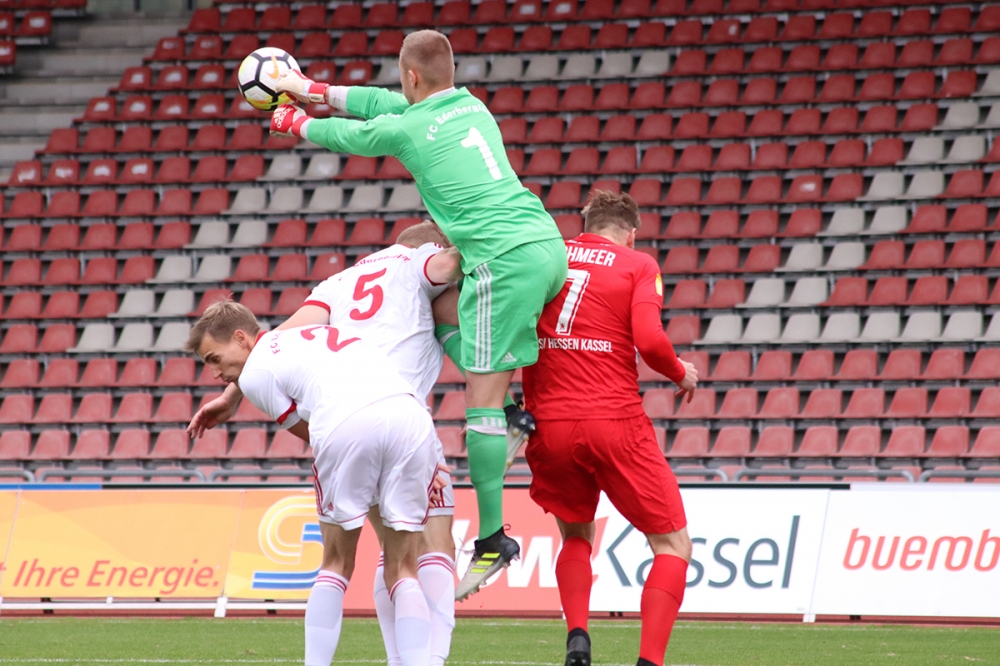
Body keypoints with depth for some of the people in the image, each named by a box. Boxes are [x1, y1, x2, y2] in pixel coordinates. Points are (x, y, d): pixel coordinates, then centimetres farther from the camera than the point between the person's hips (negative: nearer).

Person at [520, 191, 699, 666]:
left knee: (576, 538, 26)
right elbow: (649, 340, -11)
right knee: (673, 545, 8)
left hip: (550, 426, 4)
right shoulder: (638, 266, 4)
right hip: (616, 423, -4)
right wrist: (682, 375, 8)